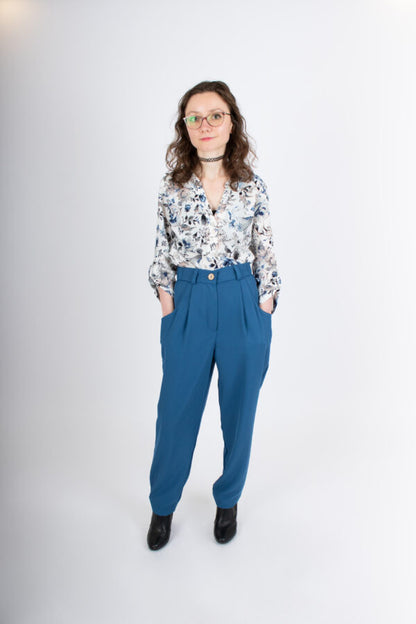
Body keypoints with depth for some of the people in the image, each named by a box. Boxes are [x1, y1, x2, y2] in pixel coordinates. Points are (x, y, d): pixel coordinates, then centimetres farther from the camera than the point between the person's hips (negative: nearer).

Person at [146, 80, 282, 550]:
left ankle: (228, 500, 36)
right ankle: (162, 505, 32)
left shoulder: (253, 188, 0)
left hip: (244, 304, 0)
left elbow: (266, 255, 3)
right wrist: (168, 311, -1)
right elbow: (162, 253, 5)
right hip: (187, 304, 0)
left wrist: (263, 317, -1)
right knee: (176, 409, 8)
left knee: (239, 408, 11)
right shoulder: (172, 187, 2)